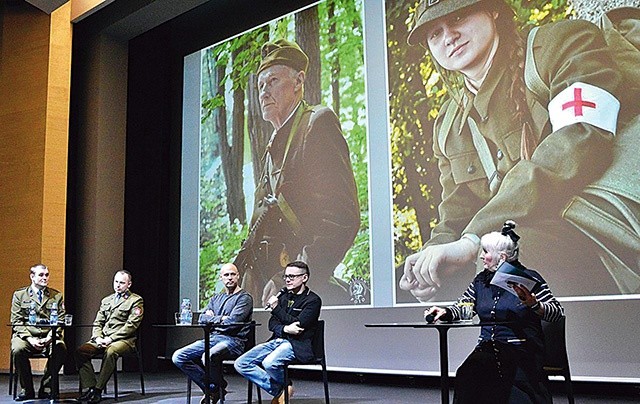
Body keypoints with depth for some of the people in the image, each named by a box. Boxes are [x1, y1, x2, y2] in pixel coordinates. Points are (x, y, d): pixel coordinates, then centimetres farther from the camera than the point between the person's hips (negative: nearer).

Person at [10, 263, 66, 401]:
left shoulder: (57, 296, 14)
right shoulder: (19, 295, 11)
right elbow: (16, 322, 2)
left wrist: (49, 338, -12)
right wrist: (30, 339, -13)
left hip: (49, 337, 1)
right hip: (26, 336, 0)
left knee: (61, 349, -30)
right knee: (18, 350, -33)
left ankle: (46, 388, -14)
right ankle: (27, 390, -14)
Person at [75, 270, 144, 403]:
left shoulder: (136, 301, 3)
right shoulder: (106, 300, 23)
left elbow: (131, 325, -7)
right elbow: (97, 323, 18)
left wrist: (111, 338, -15)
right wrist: (98, 338, -4)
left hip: (123, 339, -6)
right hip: (102, 339, 6)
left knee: (110, 352, -38)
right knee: (80, 351, -20)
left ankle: (98, 390, -29)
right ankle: (90, 387, -19)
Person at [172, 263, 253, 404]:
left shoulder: (244, 298, 0)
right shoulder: (216, 298, 23)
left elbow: (232, 321, -13)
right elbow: (202, 318, 11)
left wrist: (212, 318, 1)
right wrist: (220, 318, -5)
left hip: (232, 340, -7)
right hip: (211, 338, 8)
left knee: (208, 357, -37)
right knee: (178, 357, -9)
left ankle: (219, 388, -5)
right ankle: (211, 388, -2)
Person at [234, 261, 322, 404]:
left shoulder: (313, 300, -3)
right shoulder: (283, 296, 18)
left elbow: (299, 325, -15)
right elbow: (272, 323, 11)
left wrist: (276, 308, -10)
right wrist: (284, 329, -13)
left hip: (297, 344, -7)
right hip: (277, 340, 7)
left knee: (269, 363, -36)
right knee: (240, 364, -9)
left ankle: (285, 386, -1)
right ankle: (279, 391, -5)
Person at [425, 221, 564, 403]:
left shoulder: (528, 278, 1)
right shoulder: (481, 280, 17)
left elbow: (557, 312, -3)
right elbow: (461, 307, 18)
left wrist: (533, 304, -21)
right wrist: (445, 312, -3)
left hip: (520, 349, -4)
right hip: (487, 348, 4)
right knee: (466, 373, -28)